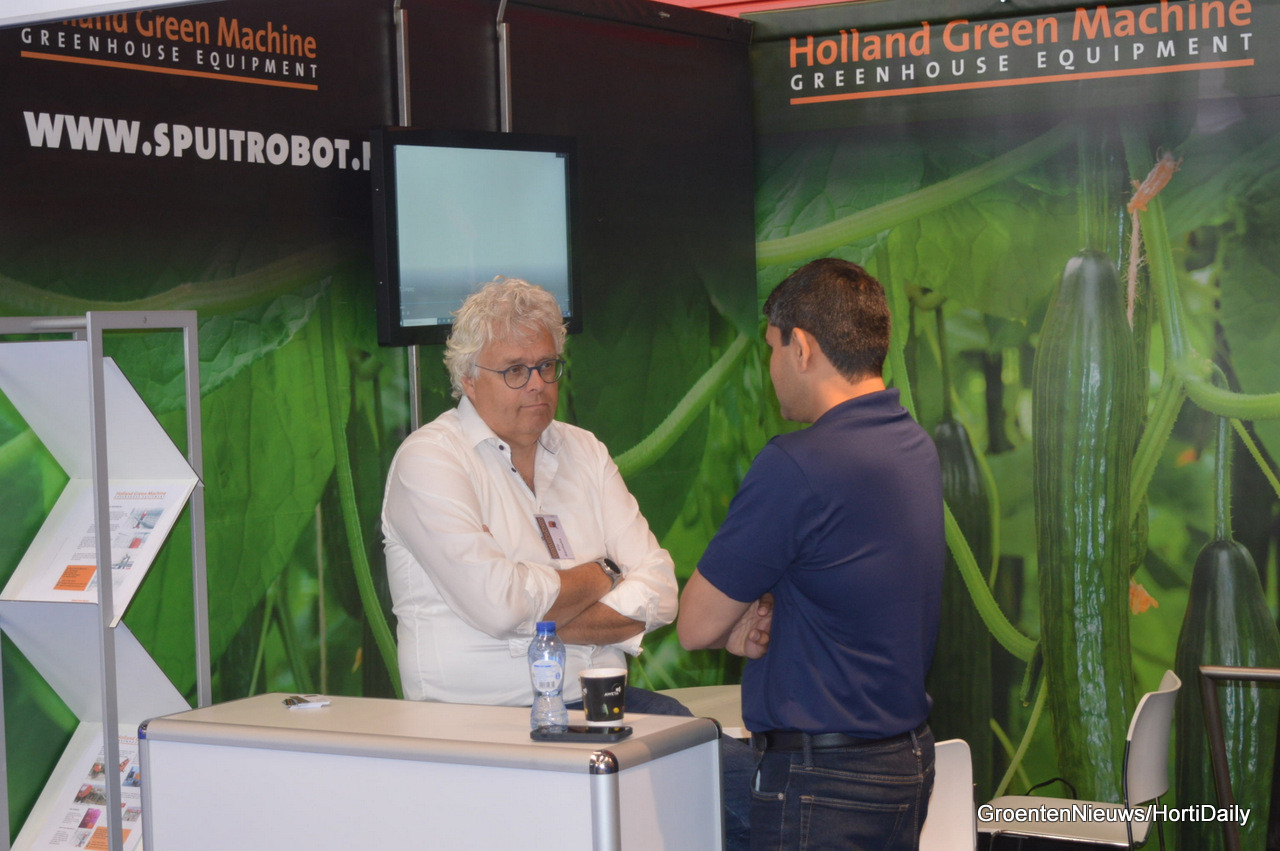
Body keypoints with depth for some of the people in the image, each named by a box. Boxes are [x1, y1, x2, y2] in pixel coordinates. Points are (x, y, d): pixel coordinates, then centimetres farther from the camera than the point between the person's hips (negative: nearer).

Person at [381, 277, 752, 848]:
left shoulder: (584, 452, 16)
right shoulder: (429, 459, -4)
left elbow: (658, 591, 5)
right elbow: (497, 603, -18)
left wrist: (551, 623, -11)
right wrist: (593, 578, 0)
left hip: (601, 698, 6)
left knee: (743, 776, -18)